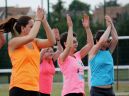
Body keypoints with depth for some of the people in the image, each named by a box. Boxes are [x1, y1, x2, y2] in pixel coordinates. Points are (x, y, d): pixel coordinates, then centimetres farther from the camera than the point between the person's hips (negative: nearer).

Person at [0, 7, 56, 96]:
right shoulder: (13, 42, -5)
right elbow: (30, 37, -22)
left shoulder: (35, 42, 12)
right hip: (19, 88, -7)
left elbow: (51, 41, -1)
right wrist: (38, 19, -9)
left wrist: (44, 21, -5)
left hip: (34, 88, 7)